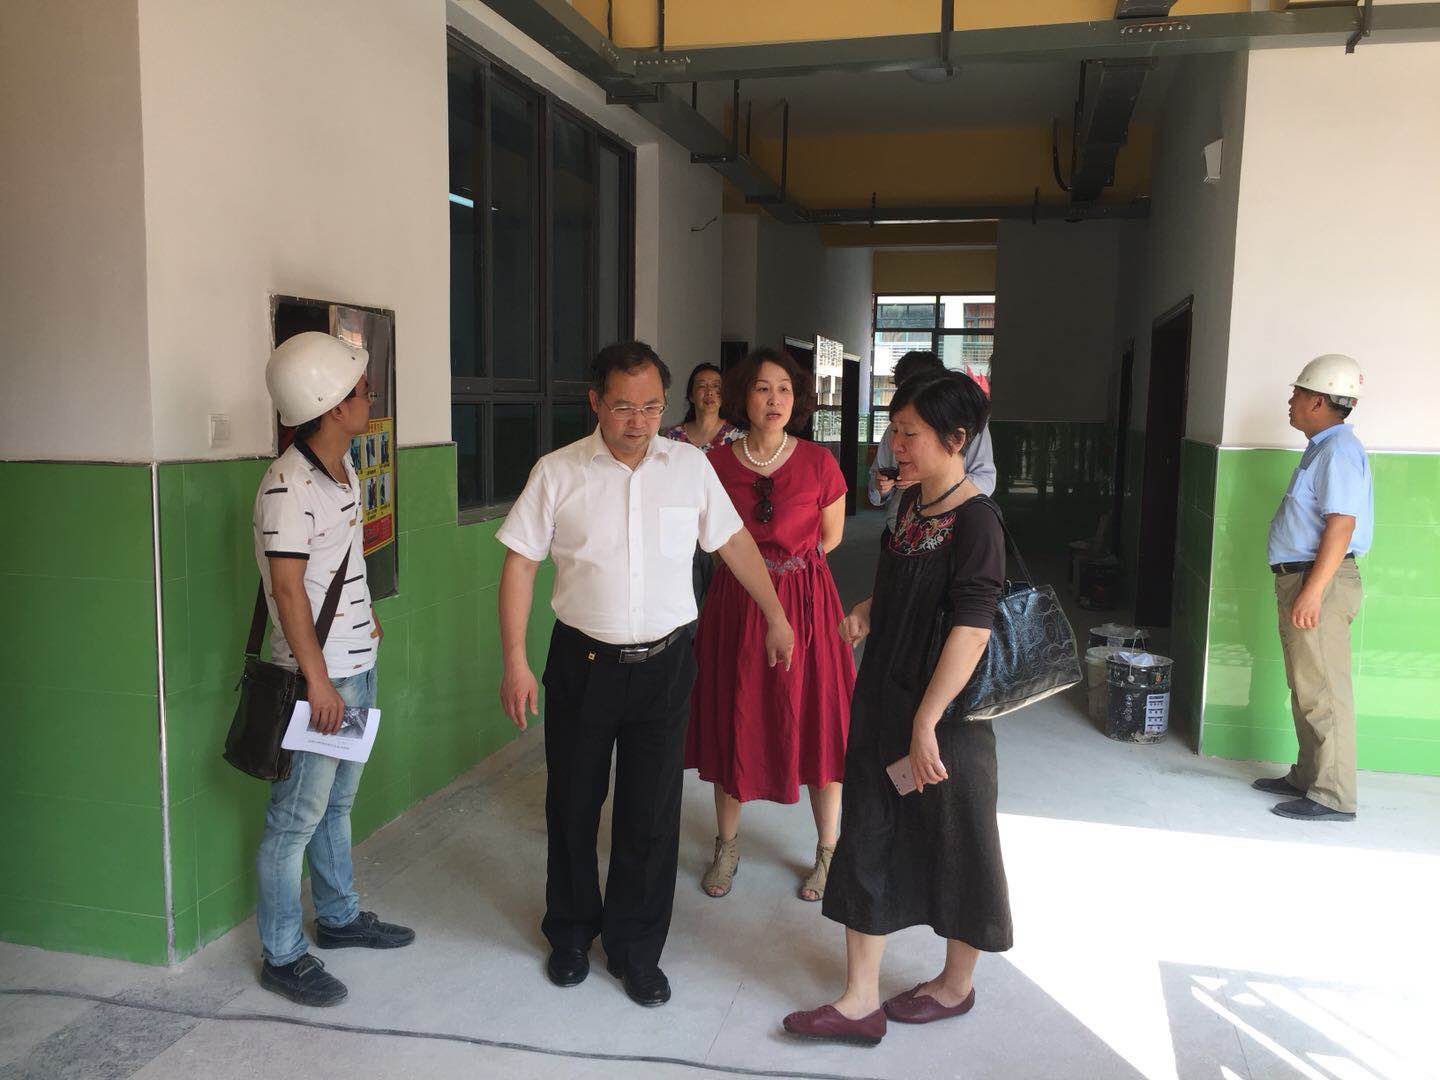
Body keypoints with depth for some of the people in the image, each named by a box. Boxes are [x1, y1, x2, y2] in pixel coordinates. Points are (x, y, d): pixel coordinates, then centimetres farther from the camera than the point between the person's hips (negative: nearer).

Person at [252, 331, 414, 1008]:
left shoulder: (343, 464, 8)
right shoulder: (288, 487, -21)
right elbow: (288, 588, -21)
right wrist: (318, 679, -20)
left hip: (356, 664, 9)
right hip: (317, 676, -9)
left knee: (337, 801, 21)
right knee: (296, 818, 3)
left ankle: (338, 918, 37)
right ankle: (282, 958, 17)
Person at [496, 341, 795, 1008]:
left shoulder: (690, 466, 1)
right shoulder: (557, 473, -5)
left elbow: (734, 541, 12)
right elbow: (520, 564, -3)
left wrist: (775, 616, 16)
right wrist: (515, 661, -8)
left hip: (665, 663, 1)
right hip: (582, 663, -1)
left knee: (652, 815, 7)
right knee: (573, 806, 13)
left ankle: (635, 948, 27)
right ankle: (571, 934, 36)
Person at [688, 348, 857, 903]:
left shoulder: (818, 462, -6)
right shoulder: (716, 463, -2)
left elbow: (831, 536, 8)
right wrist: (776, 558, 10)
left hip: (806, 602, -1)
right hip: (736, 602, 2)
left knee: (815, 724, 4)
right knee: (732, 725, 10)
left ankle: (827, 853, 24)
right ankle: (727, 846, 30)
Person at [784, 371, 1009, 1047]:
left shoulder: (975, 519, -18)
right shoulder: (912, 502, 7)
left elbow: (972, 628, -24)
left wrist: (926, 721, -25)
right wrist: (867, 611, 4)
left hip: (943, 711, -8)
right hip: (881, 700, 9)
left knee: (951, 844, 11)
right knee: (868, 840, 10)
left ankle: (956, 985, 34)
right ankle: (861, 1002, 21)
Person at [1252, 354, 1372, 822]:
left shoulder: (1339, 451, -15)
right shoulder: (1322, 449, 18)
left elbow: (1341, 524, -23)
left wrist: (1313, 590, -26)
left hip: (1321, 582, -11)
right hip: (1302, 579, 11)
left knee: (1322, 691, -6)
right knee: (1306, 689, 17)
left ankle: (1332, 797, 0)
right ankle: (1308, 777, 28)